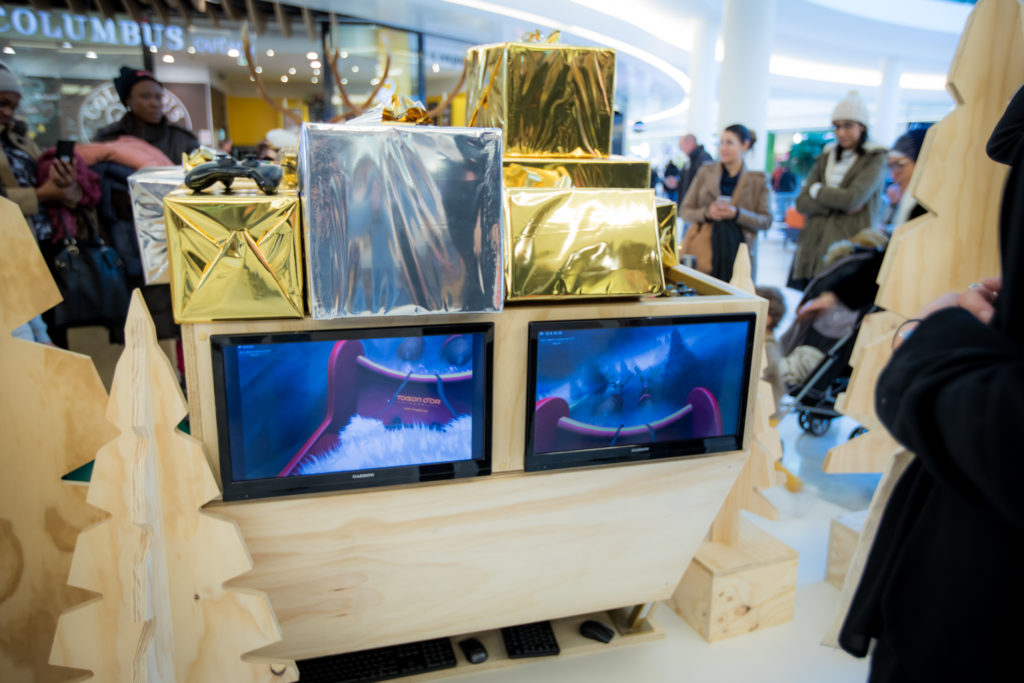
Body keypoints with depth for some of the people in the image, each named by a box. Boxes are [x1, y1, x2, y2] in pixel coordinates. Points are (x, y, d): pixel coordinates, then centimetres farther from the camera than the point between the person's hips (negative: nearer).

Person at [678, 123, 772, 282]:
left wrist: (736, 214, -13)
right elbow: (685, 211, 9)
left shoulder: (758, 180, 8)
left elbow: (765, 221, 3)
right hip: (703, 254, 1)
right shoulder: (705, 172, 11)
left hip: (738, 255, 0)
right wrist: (706, 213, -11)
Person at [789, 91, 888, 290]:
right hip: (814, 250, 5)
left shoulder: (875, 159, 3)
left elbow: (853, 199, -14)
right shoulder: (826, 158, 18)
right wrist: (839, 204, -8)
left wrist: (816, 190, 1)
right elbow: (801, 203, 7)